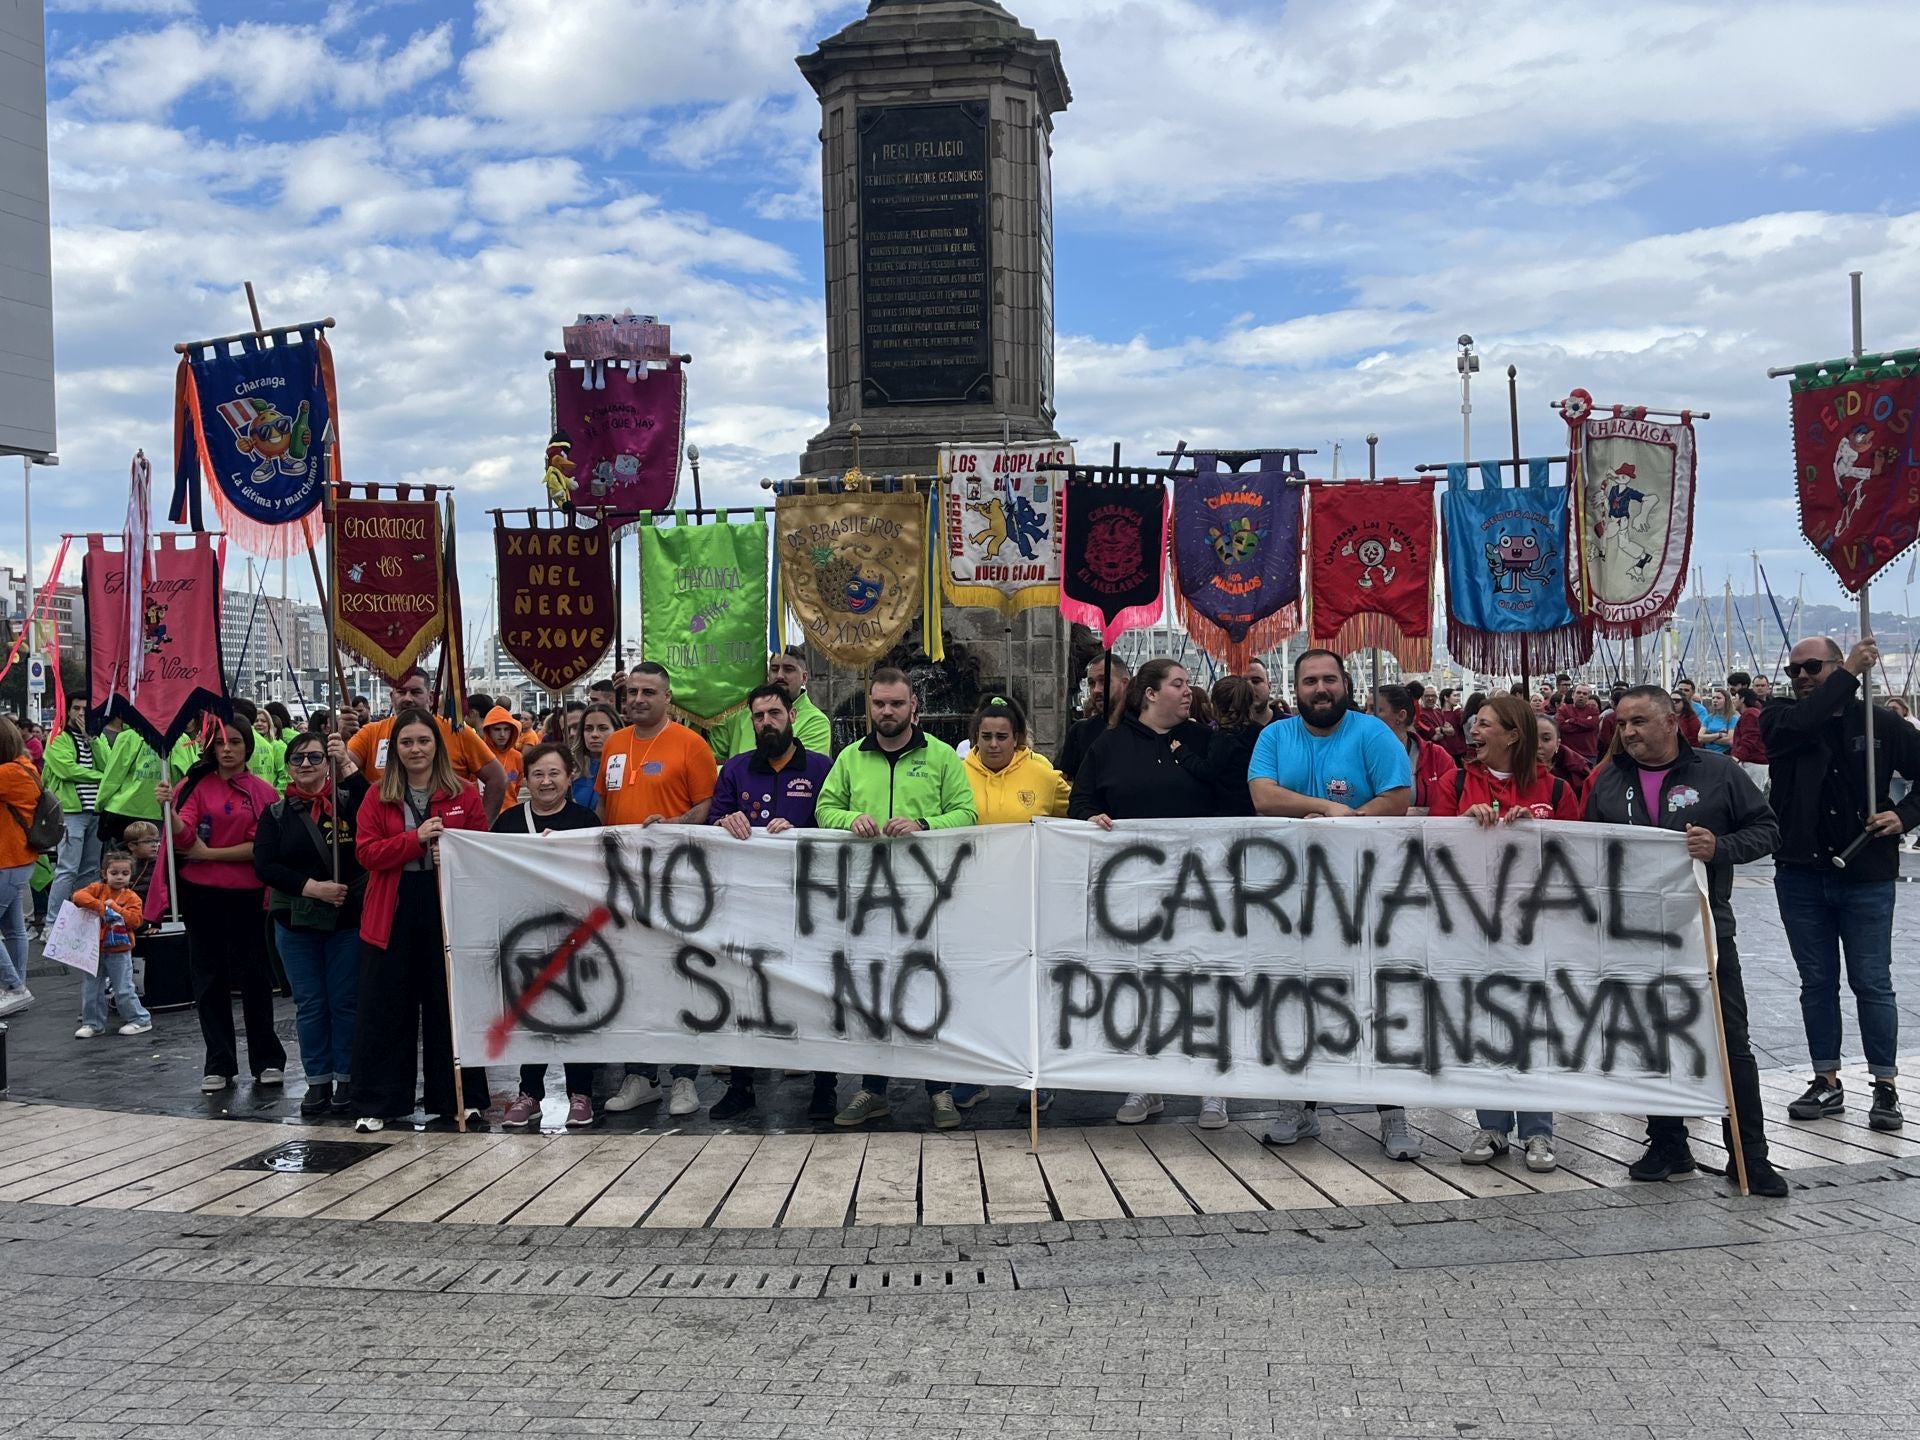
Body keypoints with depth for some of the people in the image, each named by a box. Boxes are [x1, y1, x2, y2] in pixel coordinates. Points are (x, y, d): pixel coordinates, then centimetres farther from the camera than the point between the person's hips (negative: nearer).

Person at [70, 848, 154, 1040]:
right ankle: (93, 1023, 22)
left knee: (124, 990, -2)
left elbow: (135, 920, -14)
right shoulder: (98, 889, 3)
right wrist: (100, 906, -21)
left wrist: (114, 907, -16)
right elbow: (79, 896, -14)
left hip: (119, 952, -3)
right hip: (95, 950, 3)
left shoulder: (131, 897, -1)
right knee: (90, 989, 10)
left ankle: (139, 1020, 10)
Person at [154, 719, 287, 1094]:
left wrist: (208, 853, -10)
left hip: (246, 894, -1)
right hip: (201, 894, 1)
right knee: (209, 978, 7)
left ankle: (268, 1060, 15)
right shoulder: (197, 784, 1)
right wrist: (169, 808, -29)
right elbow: (184, 836, -12)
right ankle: (219, 1064, 16)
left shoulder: (263, 792, 0)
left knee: (253, 977, 4)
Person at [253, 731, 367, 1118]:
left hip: (348, 918, -2)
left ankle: (346, 1079, 12)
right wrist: (312, 887, -15)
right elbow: (265, 865, -4)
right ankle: (318, 1080, 16)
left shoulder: (347, 802, 1)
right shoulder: (277, 814, 5)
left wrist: (347, 764, -27)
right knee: (310, 1004, 7)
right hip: (296, 922, 2)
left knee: (346, 1001, 3)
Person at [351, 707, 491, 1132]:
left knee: (450, 1005, 6)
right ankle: (376, 1103, 12)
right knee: (384, 1009, 4)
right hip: (391, 914, 1)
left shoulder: (465, 794, 4)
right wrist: (415, 839, -16)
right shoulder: (378, 797, 5)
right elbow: (366, 852, -4)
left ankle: (460, 1098, 16)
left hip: (447, 911, 0)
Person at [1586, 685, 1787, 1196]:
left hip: (1705, 927, -3)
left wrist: (1721, 847, -17)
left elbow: (1766, 829, 0)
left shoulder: (1718, 772, -1)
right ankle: (1668, 1145, 21)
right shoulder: (1607, 782, 8)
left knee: (1730, 1042, 0)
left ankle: (1750, 1154, 8)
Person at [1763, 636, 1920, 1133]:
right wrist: (1848, 675, -20)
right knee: (1817, 982, 10)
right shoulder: (1780, 716, 2)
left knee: (1872, 982, 2)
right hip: (1800, 874, 2)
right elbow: (1797, 726, -22)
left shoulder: (1879, 722, 0)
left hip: (1867, 874, -2)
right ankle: (1827, 1082, 20)